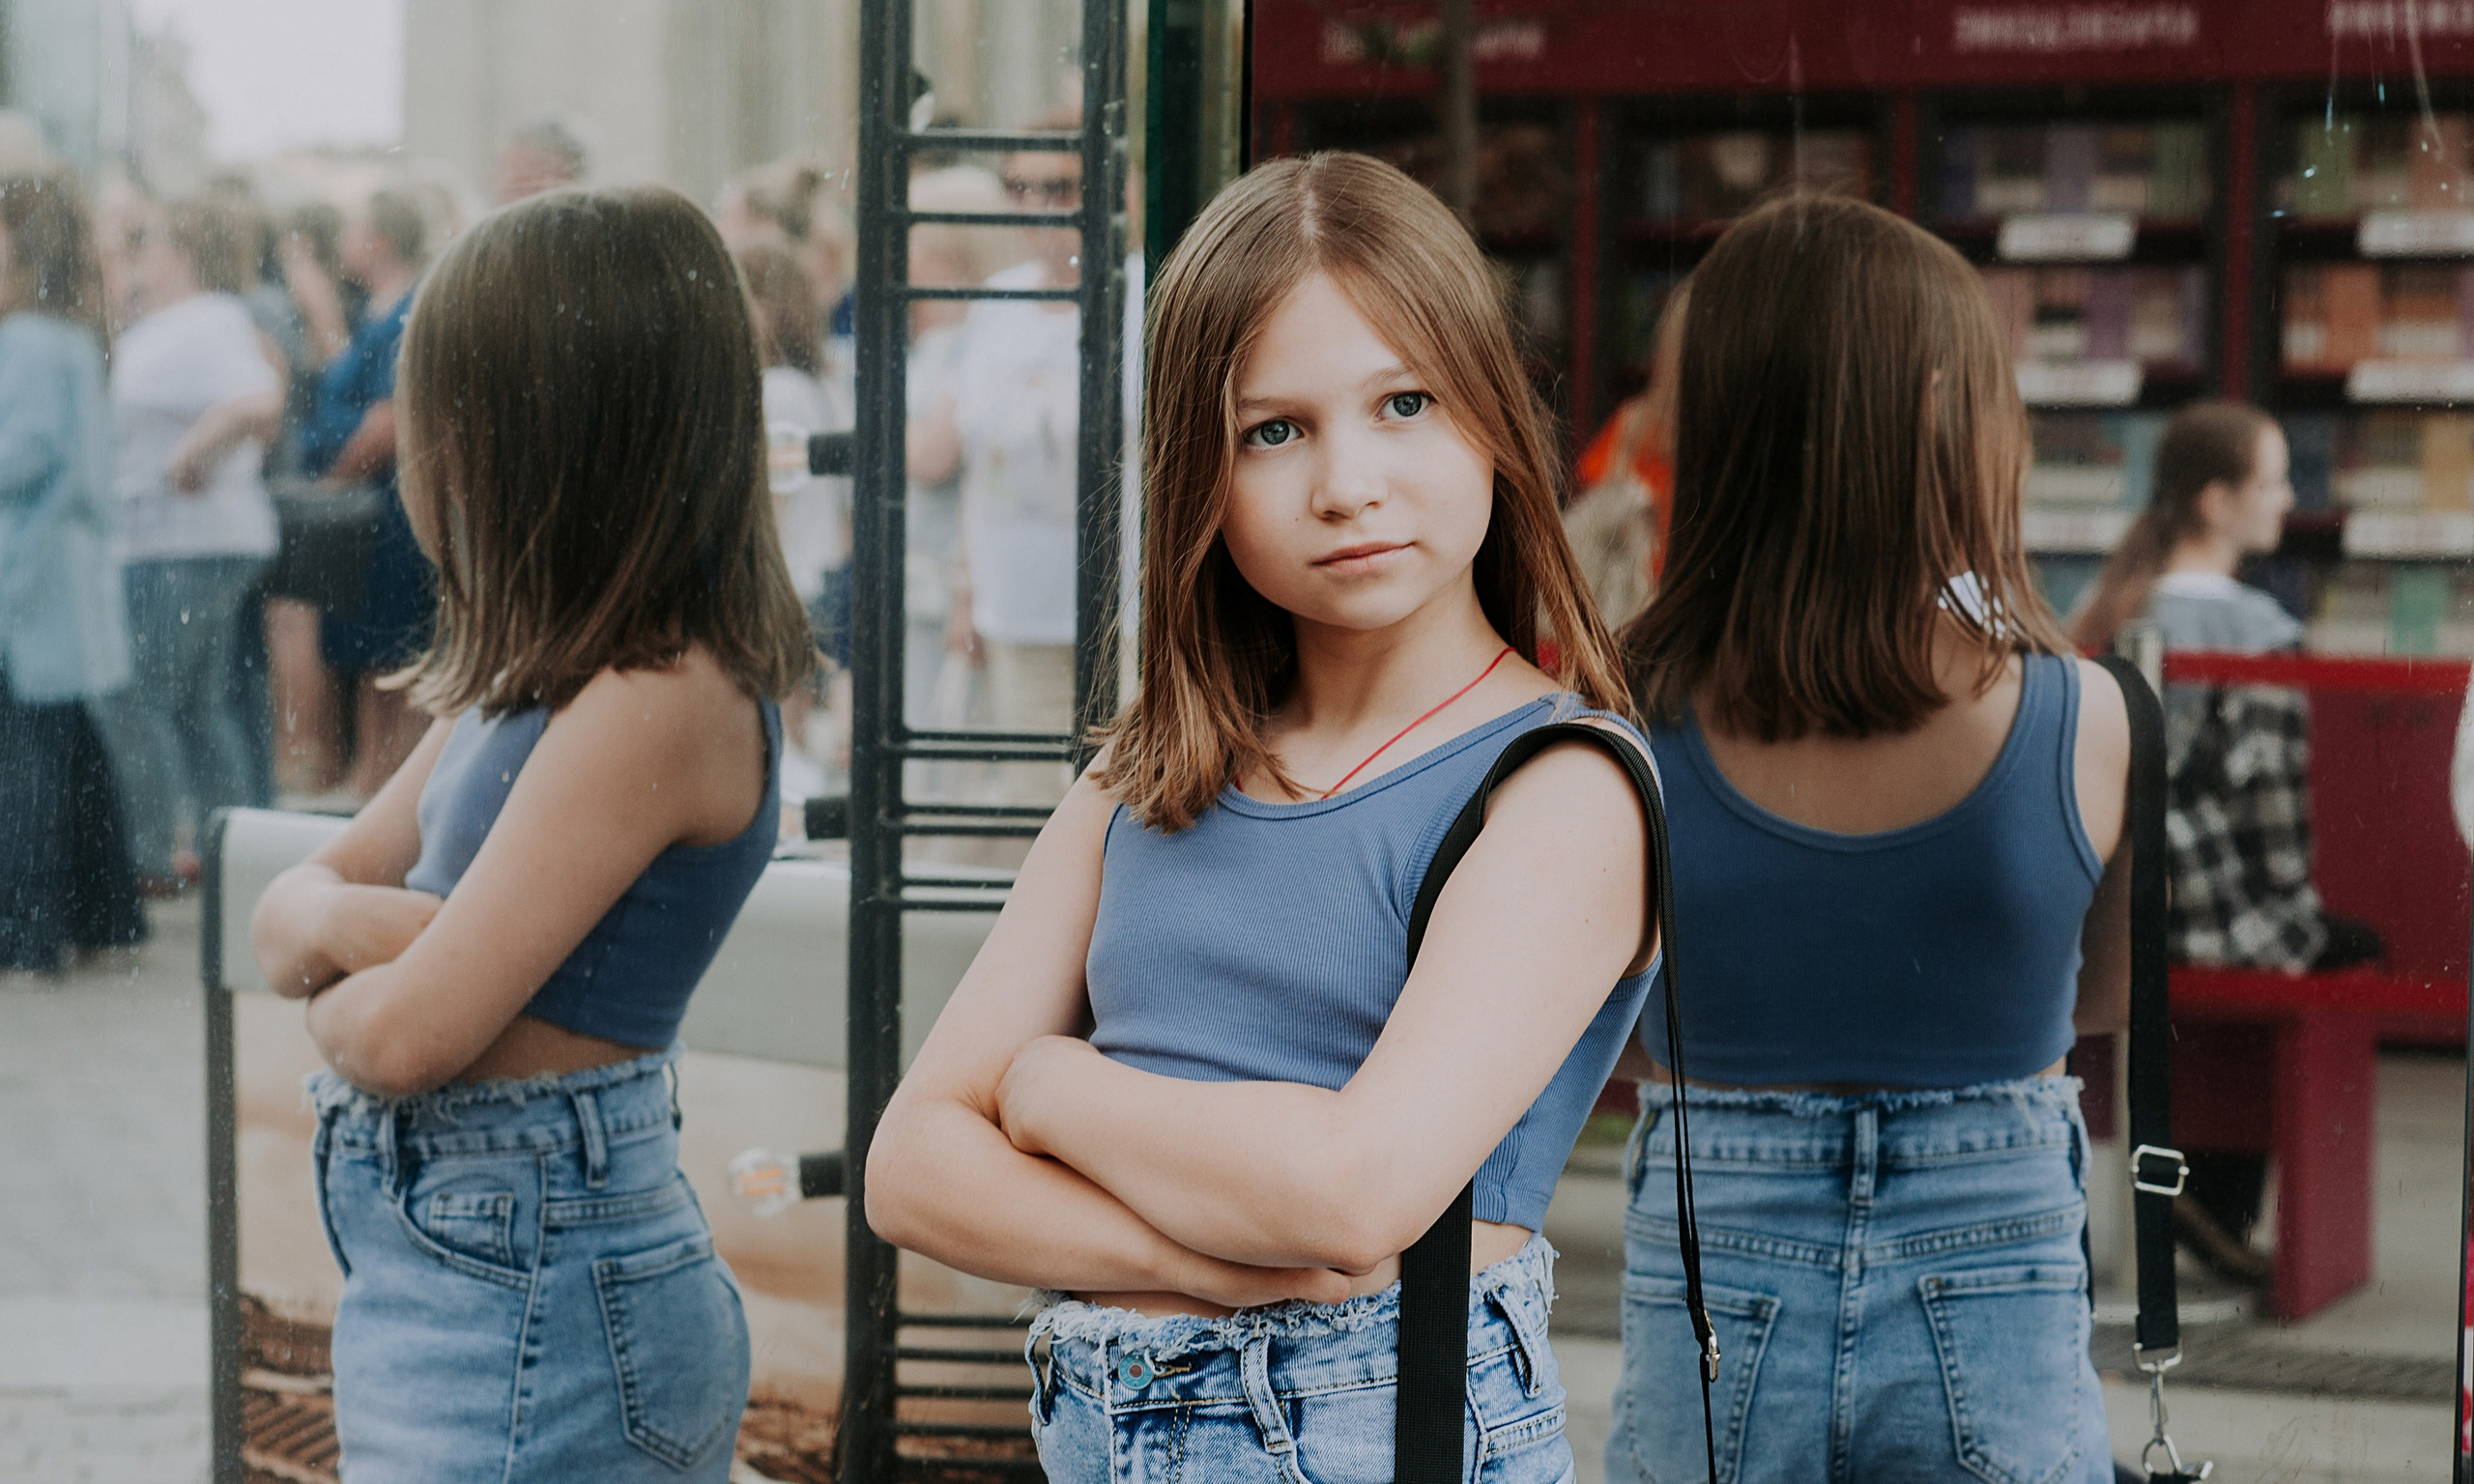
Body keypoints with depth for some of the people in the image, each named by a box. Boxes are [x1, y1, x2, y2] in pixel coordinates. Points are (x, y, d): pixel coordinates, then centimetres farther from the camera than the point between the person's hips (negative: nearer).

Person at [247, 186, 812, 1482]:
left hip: (523, 1302, -9)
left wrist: (333, 982, -1)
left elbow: (406, 1037, -23)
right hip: (459, 1263, 9)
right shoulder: (539, 675, 10)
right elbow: (290, 907, 11)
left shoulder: (658, 700, -20)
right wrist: (353, 921, -12)